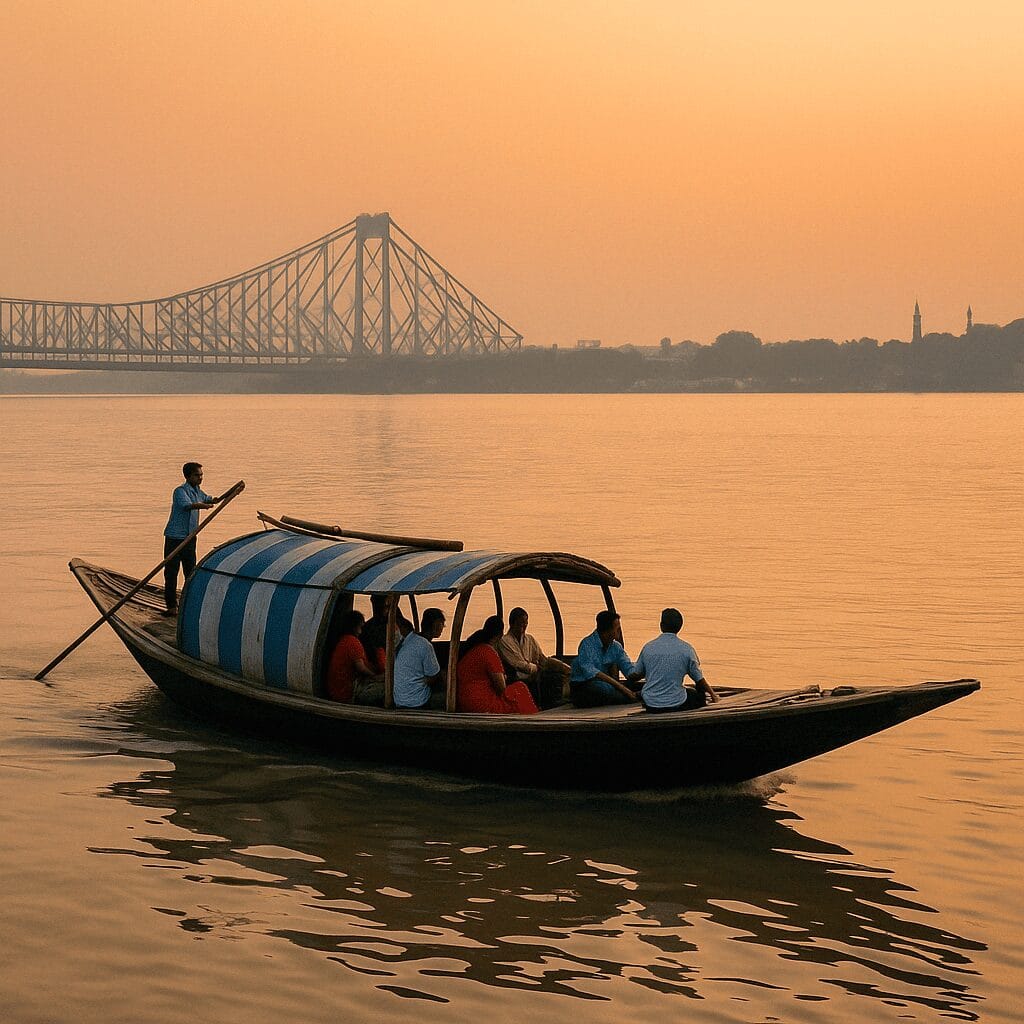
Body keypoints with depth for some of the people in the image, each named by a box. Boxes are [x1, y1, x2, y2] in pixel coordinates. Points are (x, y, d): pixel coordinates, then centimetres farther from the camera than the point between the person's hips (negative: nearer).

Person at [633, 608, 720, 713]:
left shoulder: (648, 647, -2)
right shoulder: (686, 649, -8)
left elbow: (638, 674, 11)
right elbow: (699, 680, 1)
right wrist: (713, 695, 19)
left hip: (650, 705, 2)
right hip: (676, 705, -2)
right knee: (700, 694, 25)